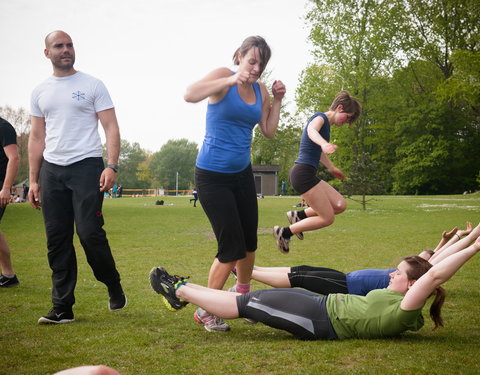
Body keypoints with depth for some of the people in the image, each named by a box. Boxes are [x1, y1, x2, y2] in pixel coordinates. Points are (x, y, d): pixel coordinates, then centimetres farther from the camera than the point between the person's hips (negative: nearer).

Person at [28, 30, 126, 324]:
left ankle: (115, 287, 14)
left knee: (90, 233, -12)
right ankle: (63, 308, 10)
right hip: (52, 170, 4)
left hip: (86, 166, -4)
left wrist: (112, 166, -15)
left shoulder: (92, 85, 3)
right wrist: (34, 180, 11)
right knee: (57, 240, 3)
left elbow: (111, 127, -2)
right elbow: (37, 138, 17)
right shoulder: (40, 92, 15)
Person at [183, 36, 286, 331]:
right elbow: (190, 95, -31)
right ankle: (206, 311, 10)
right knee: (232, 246, -7)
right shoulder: (224, 77, -12)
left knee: (249, 241, 11)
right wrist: (230, 80, -37)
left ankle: (243, 295, 35)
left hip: (242, 173, 6)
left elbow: (269, 132, 8)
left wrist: (277, 101, -2)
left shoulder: (261, 90, 6)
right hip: (213, 176, -6)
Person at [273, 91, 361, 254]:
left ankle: (299, 215, 13)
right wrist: (324, 144, -55)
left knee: (340, 205, 6)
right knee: (327, 218, -8)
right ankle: (285, 232, 0)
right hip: (303, 173, -10)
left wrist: (331, 167, 52)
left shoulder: (326, 124, 20)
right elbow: (311, 130, -34)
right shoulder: (320, 117, -8)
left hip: (307, 174, 10)